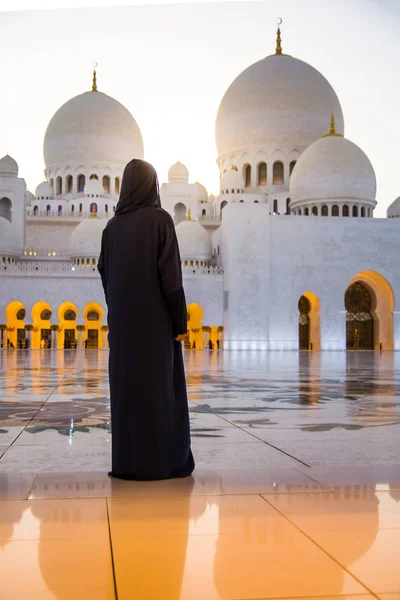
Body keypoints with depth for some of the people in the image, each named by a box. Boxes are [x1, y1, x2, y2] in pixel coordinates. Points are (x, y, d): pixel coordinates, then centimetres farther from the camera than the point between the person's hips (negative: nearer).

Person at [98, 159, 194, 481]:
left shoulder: (113, 226, 7)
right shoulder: (161, 219, -8)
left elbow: (105, 276, 8)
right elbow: (170, 273, -14)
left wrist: (116, 316, 16)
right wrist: (181, 322, -10)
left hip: (123, 320, 5)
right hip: (156, 318, -5)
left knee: (126, 387, 8)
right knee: (161, 387, 1)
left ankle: (127, 462, 11)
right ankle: (165, 461, 5)